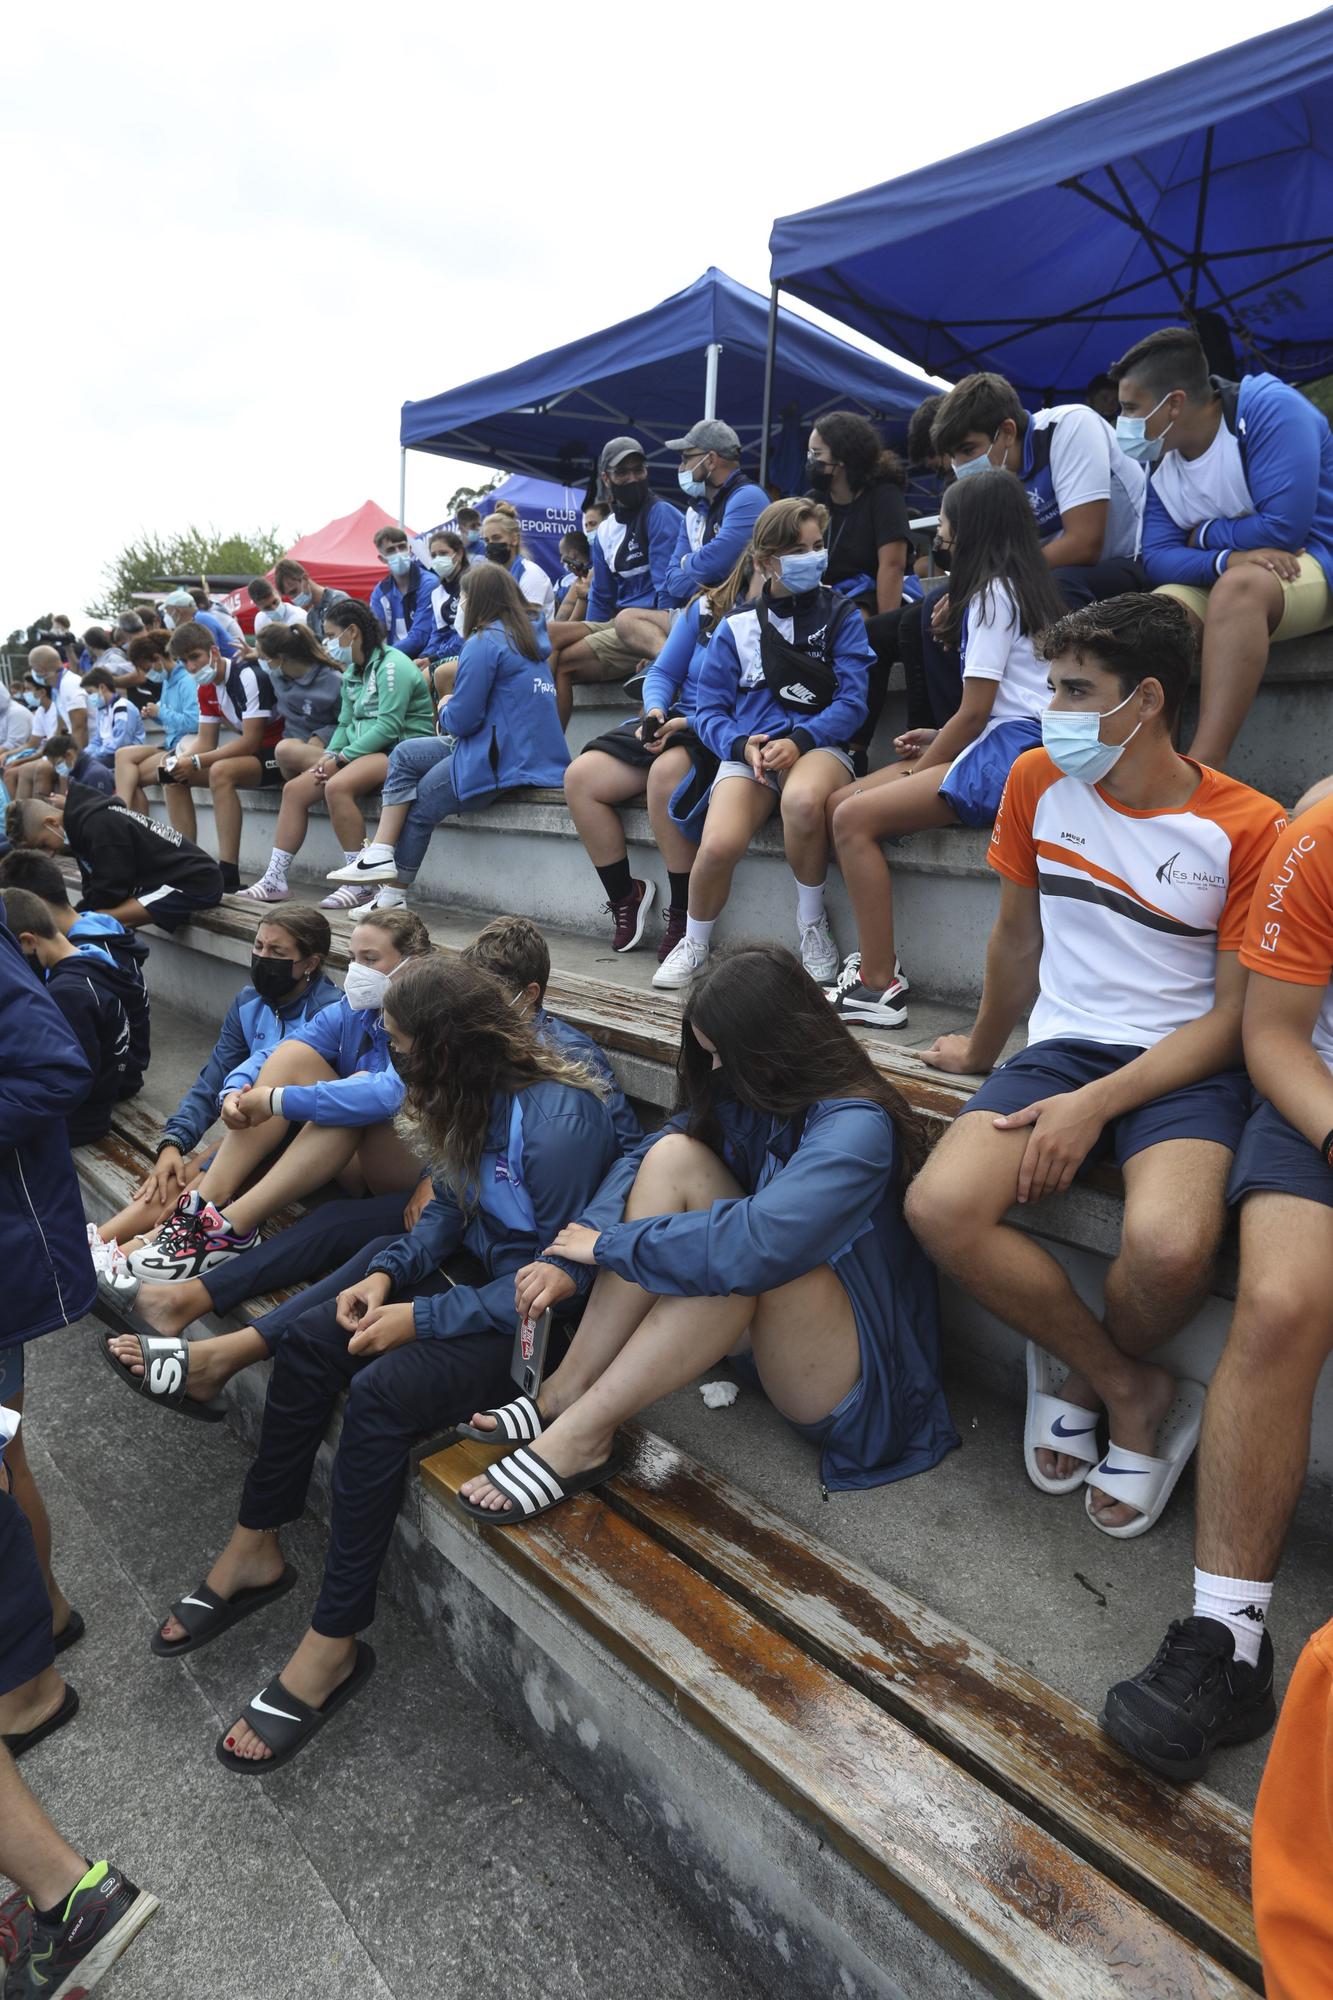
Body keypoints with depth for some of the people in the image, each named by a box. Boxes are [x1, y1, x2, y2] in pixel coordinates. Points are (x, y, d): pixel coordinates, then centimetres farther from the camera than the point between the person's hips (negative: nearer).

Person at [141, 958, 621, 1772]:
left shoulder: (559, 1115, -26)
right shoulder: (479, 1093, 1)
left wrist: (422, 1318, -21)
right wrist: (389, 1272, -5)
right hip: (474, 1273, 9)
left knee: (379, 1395, -25)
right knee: (311, 1342, -3)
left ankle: (336, 1644, -8)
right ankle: (256, 1550, 15)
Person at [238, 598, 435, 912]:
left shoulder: (391, 665, -11)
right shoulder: (353, 672, 19)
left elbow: (389, 726, -20)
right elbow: (345, 724, 19)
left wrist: (341, 758, -16)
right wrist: (329, 755, -2)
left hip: (401, 750, -10)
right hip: (365, 750, 10)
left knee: (337, 786, -33)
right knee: (294, 789, -1)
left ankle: (362, 884, -27)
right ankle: (275, 879, 0)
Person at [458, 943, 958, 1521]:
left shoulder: (856, 1126, -25)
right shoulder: (741, 1096, -1)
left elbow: (758, 1241, -39)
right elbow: (642, 1164, -4)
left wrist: (609, 1245, -27)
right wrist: (566, 1259, -19)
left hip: (857, 1380, -7)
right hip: (765, 1329, 7)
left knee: (740, 1256, -37)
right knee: (673, 1154, -14)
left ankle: (578, 1436, -23)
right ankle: (568, 1391, -14)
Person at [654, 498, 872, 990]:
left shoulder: (842, 616, 9)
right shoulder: (737, 626, 14)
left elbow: (852, 703, -1)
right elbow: (709, 710, 10)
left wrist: (799, 740, -19)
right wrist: (742, 744, -12)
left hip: (820, 744, -1)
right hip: (749, 749, 1)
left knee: (802, 800, -41)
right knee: (719, 845, -30)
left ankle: (812, 923, -12)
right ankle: (694, 944, 3)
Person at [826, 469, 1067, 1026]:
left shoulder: (993, 593, -7)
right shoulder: (1020, 586, 23)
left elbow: (975, 710, -13)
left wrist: (917, 771, -2)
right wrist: (937, 740, 11)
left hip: (1009, 749, -10)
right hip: (1002, 743, 10)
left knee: (854, 818, -19)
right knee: (841, 802, 2)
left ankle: (880, 988, -20)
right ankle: (872, 961, -5)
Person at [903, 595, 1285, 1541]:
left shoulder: (1247, 827, -6)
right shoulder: (1040, 781, 5)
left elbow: (1233, 1017, -6)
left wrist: (1096, 1105, -17)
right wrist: (983, 1050, 27)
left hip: (1187, 1065, -3)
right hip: (1062, 1044, 3)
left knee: (1169, 1247, -34)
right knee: (941, 1207, -25)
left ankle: (1075, 1373, 5)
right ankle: (1133, 1391, -2)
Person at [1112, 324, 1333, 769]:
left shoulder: (1270, 409, -15)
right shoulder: (1161, 470, 5)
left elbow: (1283, 529, -23)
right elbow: (1158, 559, -6)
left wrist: (1204, 535, -7)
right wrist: (1227, 558, -25)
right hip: (1229, 586, 6)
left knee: (1237, 585, -37)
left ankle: (1202, 771, -50)